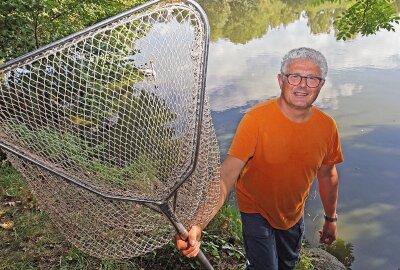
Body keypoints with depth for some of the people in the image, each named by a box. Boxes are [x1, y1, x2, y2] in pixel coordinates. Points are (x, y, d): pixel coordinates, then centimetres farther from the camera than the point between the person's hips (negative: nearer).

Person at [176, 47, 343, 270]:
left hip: (294, 213, 5)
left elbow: (327, 175, 0)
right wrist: (199, 224, -45)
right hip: (256, 210, -5)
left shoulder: (327, 126, -15)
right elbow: (228, 173, -35)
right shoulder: (257, 118, -30)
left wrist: (331, 219, 11)